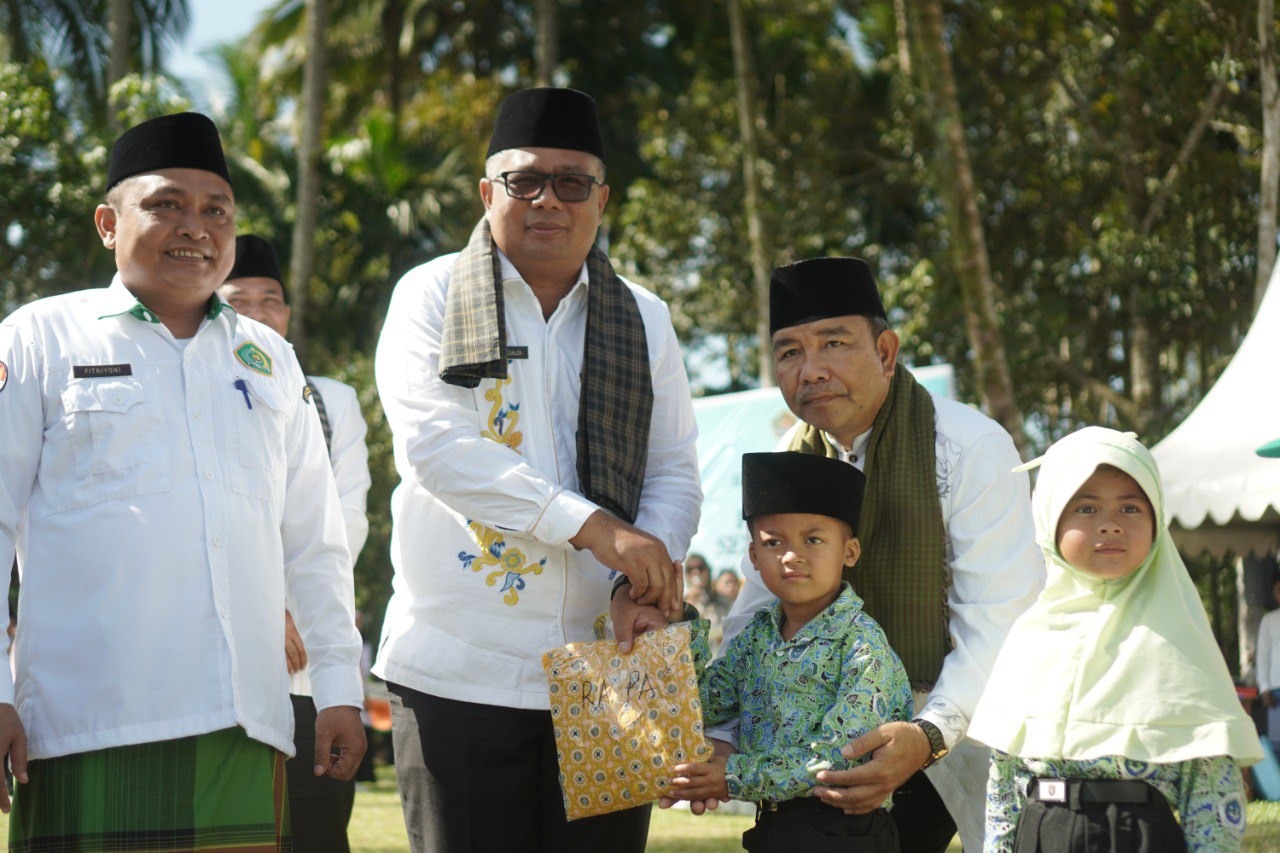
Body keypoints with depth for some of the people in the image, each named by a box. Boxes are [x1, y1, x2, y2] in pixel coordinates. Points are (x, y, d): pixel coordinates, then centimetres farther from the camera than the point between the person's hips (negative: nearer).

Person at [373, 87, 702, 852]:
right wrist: (592, 526, -19)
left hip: (606, 667, 3)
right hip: (460, 671, -3)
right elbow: (436, 445, -11)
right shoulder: (433, 296, 3)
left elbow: (674, 472, 9)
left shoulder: (642, 319, 13)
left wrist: (650, 571, -13)